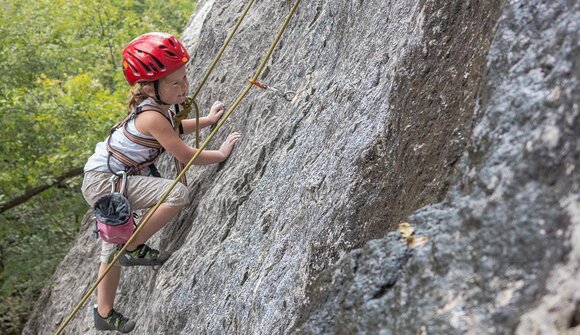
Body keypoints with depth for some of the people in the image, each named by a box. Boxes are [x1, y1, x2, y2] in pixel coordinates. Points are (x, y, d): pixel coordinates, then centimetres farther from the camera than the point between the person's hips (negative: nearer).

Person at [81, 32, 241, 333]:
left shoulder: (160, 105, 3)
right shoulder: (151, 116, -26)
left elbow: (172, 129, 27)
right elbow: (185, 155, -20)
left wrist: (207, 119, 29)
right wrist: (221, 154, -7)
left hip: (111, 178, 10)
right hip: (103, 181, -10)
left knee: (113, 250, 20)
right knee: (177, 194, -25)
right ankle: (133, 249, -8)